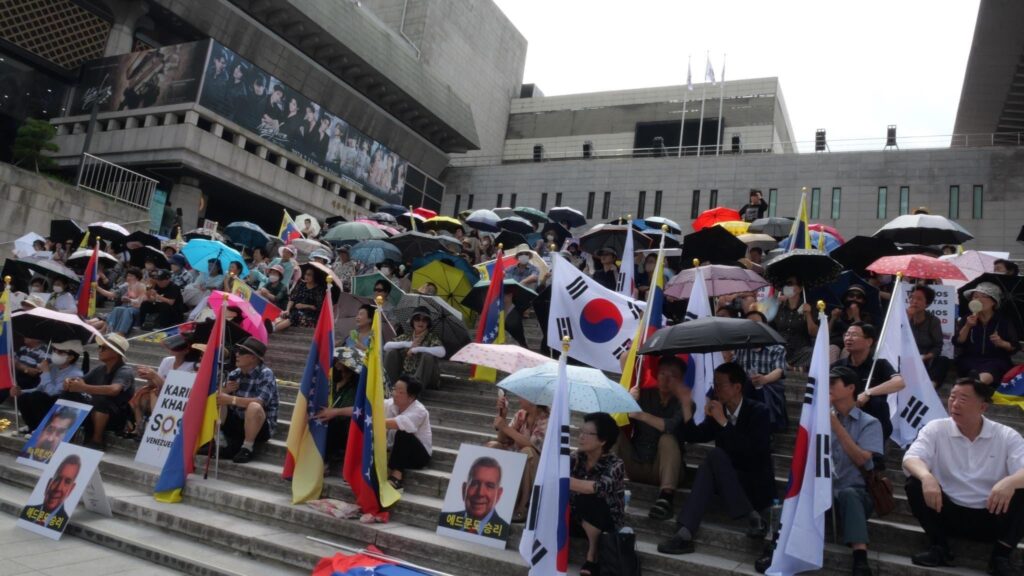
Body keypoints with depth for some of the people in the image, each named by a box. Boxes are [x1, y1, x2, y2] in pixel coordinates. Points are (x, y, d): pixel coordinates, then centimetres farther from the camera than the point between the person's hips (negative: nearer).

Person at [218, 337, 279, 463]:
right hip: (237, 422, 6)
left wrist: (231, 399, -35)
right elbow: (219, 396, 5)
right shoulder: (234, 374, 0)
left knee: (254, 407, -35)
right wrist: (226, 390, -17)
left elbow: (259, 402, -30)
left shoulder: (266, 374, -17)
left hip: (261, 427, -6)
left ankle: (248, 448, -15)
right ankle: (234, 444, -2)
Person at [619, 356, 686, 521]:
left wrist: (642, 415, -34)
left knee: (668, 439, -29)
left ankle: (666, 497, -43)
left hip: (661, 469, -2)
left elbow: (673, 426, -26)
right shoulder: (644, 394, 4)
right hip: (633, 465, 3)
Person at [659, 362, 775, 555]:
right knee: (708, 466, -27)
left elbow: (753, 451, -24)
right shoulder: (717, 411, 4)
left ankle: (753, 517, -22)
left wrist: (723, 422, -25)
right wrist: (686, 405, -11)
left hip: (757, 484, -4)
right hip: (730, 483, 5)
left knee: (715, 455, -27)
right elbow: (693, 437, -1)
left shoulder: (758, 412, -10)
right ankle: (685, 533, -38)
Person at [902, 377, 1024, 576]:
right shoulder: (936, 429, -3)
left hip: (991, 517, 0)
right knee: (915, 484, -24)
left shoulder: (1007, 436, -2)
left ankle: (1001, 555, -11)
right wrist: (926, 476, -41)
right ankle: (940, 547, -8)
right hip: (948, 513, 0)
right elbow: (911, 458, -18)